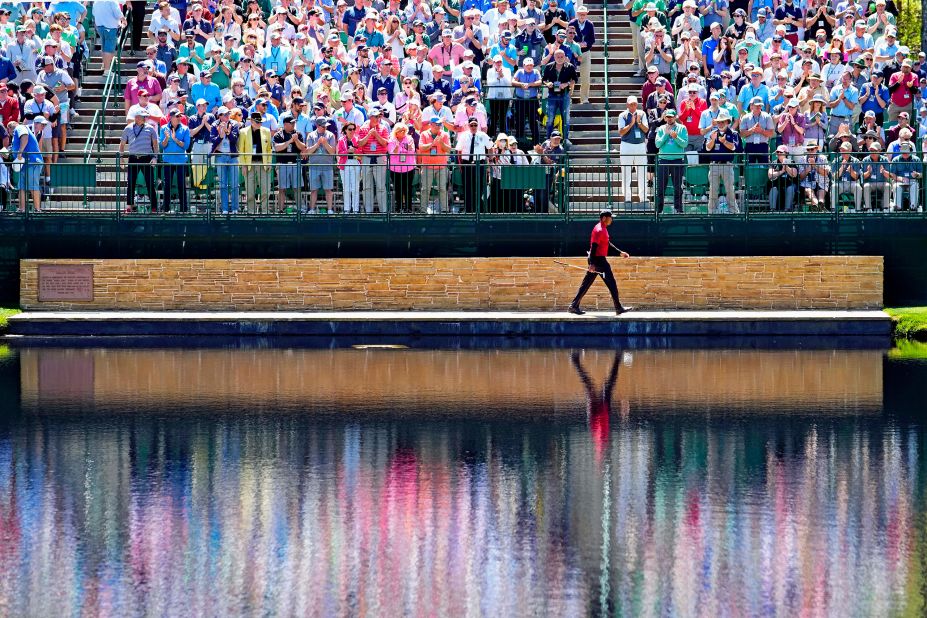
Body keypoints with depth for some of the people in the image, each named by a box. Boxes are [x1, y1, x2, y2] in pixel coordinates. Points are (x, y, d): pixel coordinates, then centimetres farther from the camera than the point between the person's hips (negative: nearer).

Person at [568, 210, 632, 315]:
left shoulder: (603, 229, 17)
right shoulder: (599, 230, -16)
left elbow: (608, 244, 28)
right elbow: (594, 247, -22)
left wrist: (620, 253, 26)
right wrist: (592, 263, -28)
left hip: (596, 260, 10)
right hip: (598, 260, -10)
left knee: (586, 284, 9)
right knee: (611, 284, -5)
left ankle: (574, 306, 8)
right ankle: (618, 308, -1)